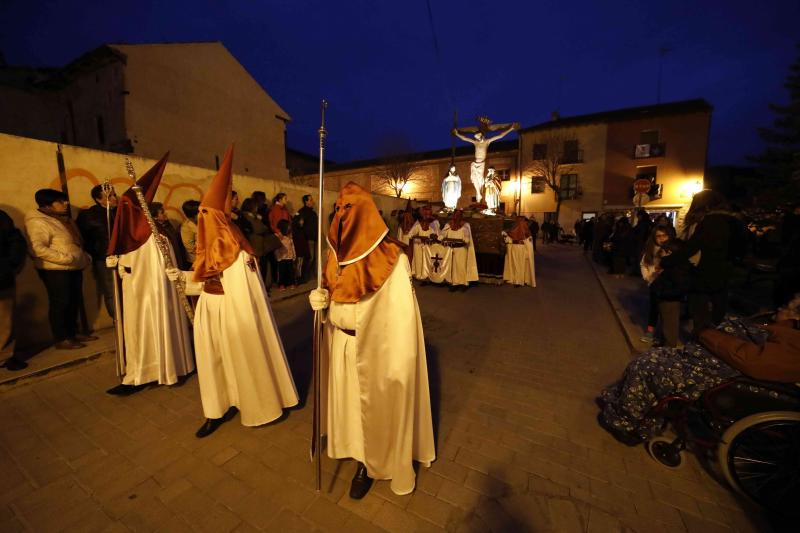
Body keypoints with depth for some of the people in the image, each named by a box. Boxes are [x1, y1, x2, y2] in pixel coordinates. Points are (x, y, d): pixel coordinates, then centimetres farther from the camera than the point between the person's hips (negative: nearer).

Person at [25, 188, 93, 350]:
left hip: (74, 268, 8)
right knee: (60, 303, -2)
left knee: (75, 302, 12)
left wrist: (85, 257, 9)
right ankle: (61, 339, 7)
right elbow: (38, 249, -20)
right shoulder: (37, 222, -11)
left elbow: (76, 243, 23)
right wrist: (65, 258, -22)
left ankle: (73, 333, 24)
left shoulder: (65, 219, 15)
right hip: (55, 270, -8)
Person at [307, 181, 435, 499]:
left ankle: (370, 465, 39)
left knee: (375, 405, 13)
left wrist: (398, 362, -19)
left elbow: (402, 312, -19)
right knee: (347, 400, 22)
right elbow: (333, 297, 11)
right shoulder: (338, 253, 1)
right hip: (341, 344, 6)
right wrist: (320, 301, -11)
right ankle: (360, 452, 49)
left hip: (375, 348, -6)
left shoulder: (391, 258, -20)